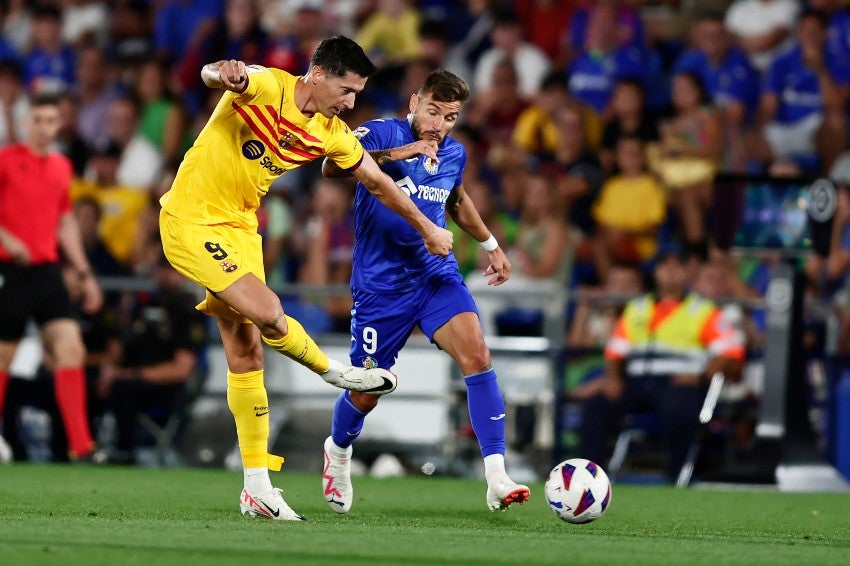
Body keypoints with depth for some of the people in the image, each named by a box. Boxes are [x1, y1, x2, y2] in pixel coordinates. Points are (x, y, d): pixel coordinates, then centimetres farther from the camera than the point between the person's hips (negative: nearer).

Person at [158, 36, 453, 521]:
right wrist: (223, 74, -62)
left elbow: (379, 183, 16)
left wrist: (428, 229, 23)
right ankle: (336, 373, 8)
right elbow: (214, 76, -38)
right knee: (267, 312, -22)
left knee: (246, 354, 5)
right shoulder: (266, 88, -18)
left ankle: (257, 486, 8)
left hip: (239, 227, 7)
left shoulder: (331, 134, 2)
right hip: (192, 220, -7)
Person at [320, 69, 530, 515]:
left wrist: (490, 245, 33)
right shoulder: (382, 134, -11)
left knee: (476, 353, -21)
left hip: (437, 276, 4)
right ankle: (338, 450, 42)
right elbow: (332, 166, -31)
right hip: (380, 284, -3)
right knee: (365, 394, 6)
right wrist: (397, 153, -37)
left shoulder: (453, 154, 7)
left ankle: (497, 480, -25)